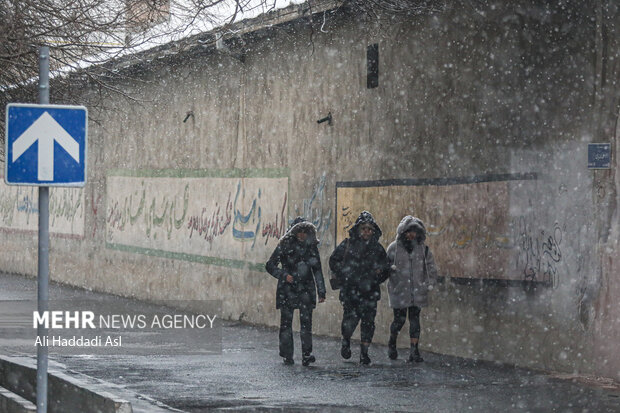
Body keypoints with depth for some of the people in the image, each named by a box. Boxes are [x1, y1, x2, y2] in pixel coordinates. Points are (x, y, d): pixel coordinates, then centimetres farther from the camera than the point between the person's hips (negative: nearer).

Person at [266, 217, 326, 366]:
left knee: (306, 321, -9)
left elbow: (317, 270, 14)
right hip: (287, 290, -1)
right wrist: (284, 275, -13)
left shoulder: (311, 247, 8)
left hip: (305, 289, 1)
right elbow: (270, 265, 2)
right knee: (286, 322, 1)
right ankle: (287, 356, 9)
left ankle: (307, 355, -12)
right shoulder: (285, 246, -1)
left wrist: (321, 291, 11)